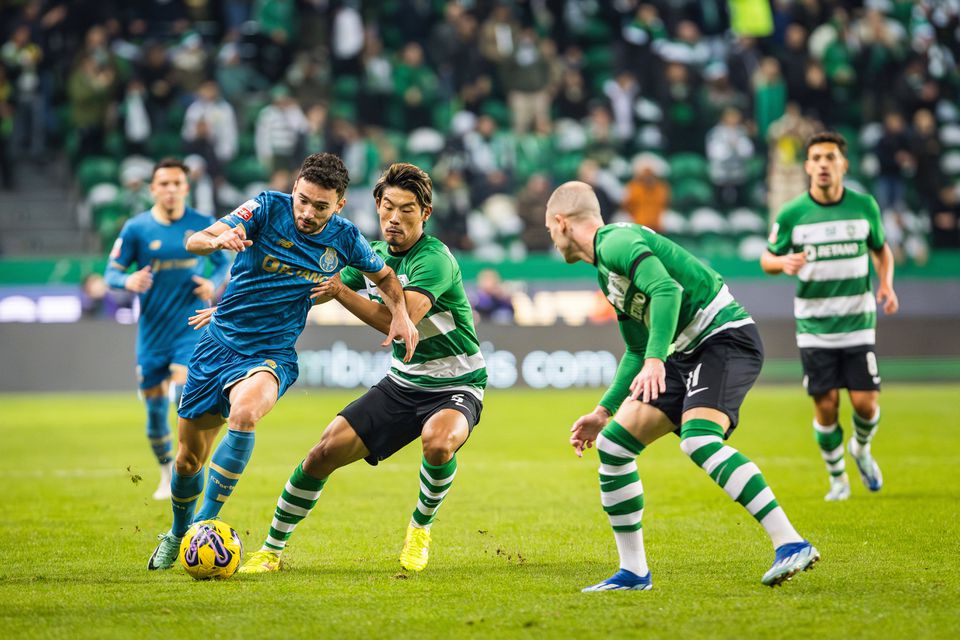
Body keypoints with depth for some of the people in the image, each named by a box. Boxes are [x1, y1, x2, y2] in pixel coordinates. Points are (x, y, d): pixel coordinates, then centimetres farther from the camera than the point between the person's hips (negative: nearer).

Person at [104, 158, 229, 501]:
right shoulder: (136, 228, -2)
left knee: (185, 393, -21)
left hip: (191, 327, -1)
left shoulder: (203, 225, 0)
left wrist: (214, 283, -9)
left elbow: (223, 263, 13)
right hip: (152, 329, 1)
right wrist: (128, 281, -21)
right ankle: (166, 474, 28)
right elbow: (111, 272, 1)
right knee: (154, 408, 6)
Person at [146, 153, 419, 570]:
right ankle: (177, 534, 37)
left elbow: (384, 275, 17)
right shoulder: (268, 208, -11)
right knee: (189, 458, 7)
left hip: (271, 355, -1)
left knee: (244, 413, -35)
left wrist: (400, 315, 0)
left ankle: (205, 523, -25)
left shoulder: (344, 238, -3)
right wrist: (218, 240, -42)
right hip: (219, 343, 1)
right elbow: (194, 241, -19)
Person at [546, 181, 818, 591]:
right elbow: (637, 350, 29)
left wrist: (655, 361, -35)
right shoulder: (605, 267, 21)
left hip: (726, 337, -10)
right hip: (687, 352, 10)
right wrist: (603, 411, 30)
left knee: (698, 440, -32)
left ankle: (790, 544, -35)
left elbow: (667, 290, -28)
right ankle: (633, 572, 9)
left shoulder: (616, 242, -10)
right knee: (612, 444, 2)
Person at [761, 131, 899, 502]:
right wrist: (784, 262, -18)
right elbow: (767, 258, 5)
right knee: (826, 406, -4)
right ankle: (837, 479, 18)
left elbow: (881, 248, 15)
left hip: (858, 322, 1)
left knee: (866, 402, -6)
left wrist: (886, 284, -3)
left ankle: (861, 449, 29)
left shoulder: (864, 206, 0)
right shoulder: (791, 214, -5)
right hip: (814, 327, -1)